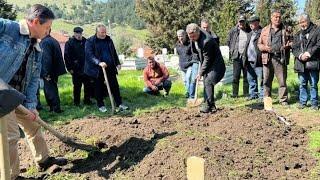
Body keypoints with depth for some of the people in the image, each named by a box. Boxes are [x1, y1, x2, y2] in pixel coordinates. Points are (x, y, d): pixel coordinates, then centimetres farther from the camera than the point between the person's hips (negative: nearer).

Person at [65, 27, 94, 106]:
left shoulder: (85, 41, 9)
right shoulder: (69, 43, -4)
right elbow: (66, 56, -6)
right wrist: (69, 68, -11)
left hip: (86, 68, 4)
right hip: (76, 69, -4)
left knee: (88, 85, 8)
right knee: (77, 86, 4)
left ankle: (87, 100, 21)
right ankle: (76, 102, 15)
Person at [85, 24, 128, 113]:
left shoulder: (108, 40, 10)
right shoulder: (90, 42, -7)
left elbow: (114, 52, 19)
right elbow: (89, 55, -17)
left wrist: (117, 63, 14)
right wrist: (99, 63, -30)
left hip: (110, 68, 4)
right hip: (98, 69, -4)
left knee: (115, 86, 5)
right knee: (99, 88, 6)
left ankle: (119, 104, 12)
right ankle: (101, 105, 20)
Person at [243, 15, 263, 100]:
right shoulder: (250, 34, 21)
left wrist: (261, 58, -20)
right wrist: (244, 57, 14)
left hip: (258, 61, -8)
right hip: (250, 61, 8)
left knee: (260, 80, -3)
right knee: (251, 79, 13)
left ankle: (262, 95, 5)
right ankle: (253, 94, 23)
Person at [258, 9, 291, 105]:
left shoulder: (285, 30, 10)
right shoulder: (265, 30, 13)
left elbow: (289, 42, 17)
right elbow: (259, 43, 13)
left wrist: (287, 46, -6)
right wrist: (264, 47, -8)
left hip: (280, 59, -1)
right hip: (268, 58, 1)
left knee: (282, 81, 0)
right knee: (267, 81, 5)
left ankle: (283, 100, 9)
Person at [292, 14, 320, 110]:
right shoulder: (298, 34, 16)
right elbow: (294, 48, 9)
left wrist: (309, 52, -16)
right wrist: (300, 55, -9)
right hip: (301, 64, 4)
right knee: (302, 84, 9)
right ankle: (302, 101, 18)